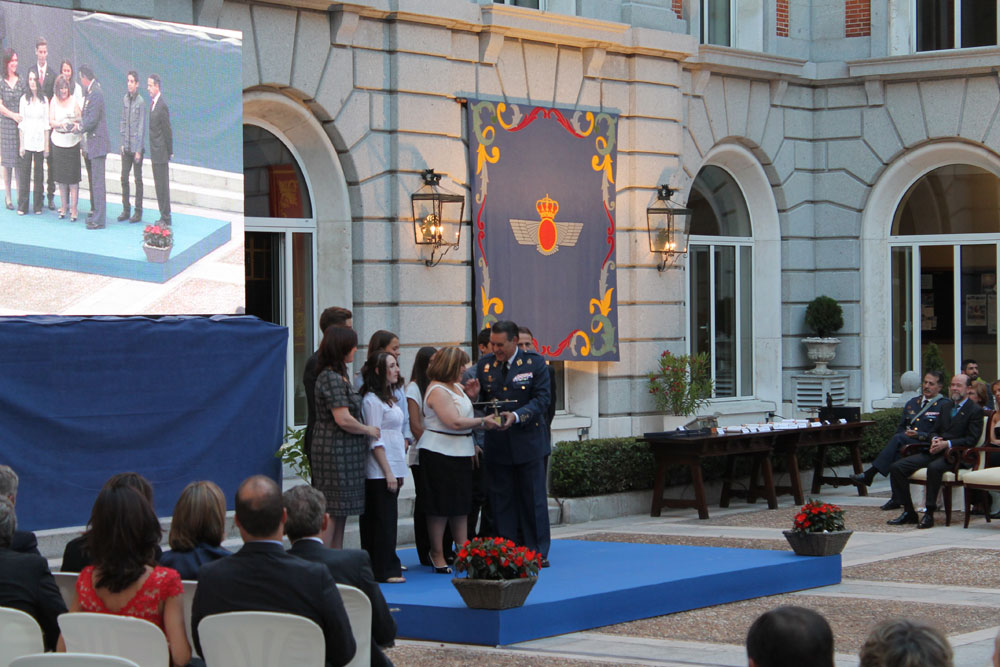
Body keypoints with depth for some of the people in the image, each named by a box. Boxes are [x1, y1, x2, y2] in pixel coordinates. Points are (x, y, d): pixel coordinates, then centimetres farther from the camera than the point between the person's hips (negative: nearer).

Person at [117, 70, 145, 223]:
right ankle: (126, 209, 16)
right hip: (126, 146, 5)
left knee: (138, 179, 2)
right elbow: (123, 121, 13)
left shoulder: (141, 102, -10)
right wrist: (123, 142, 7)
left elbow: (141, 126, -10)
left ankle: (138, 212, 8)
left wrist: (138, 150, -11)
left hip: (137, 146, -5)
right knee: (124, 178, 7)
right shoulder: (125, 99, 7)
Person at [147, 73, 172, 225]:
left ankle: (166, 218, 2)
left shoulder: (162, 106, -17)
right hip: (155, 152, 9)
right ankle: (164, 216, 22)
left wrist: (170, 152, -10)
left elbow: (167, 131, -15)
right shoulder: (152, 103, 11)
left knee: (163, 185, -4)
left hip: (161, 153, -9)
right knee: (158, 185, 14)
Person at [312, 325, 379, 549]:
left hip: (344, 452, 10)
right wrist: (368, 430, -9)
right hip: (335, 452, -10)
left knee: (340, 513, 11)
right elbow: (343, 419, -22)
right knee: (332, 513, -8)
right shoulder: (331, 378, -16)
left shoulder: (339, 376, 16)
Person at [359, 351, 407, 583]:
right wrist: (388, 472, -17)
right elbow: (375, 440, -15)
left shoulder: (389, 397, 18)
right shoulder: (372, 399, -12)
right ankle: (384, 570, -5)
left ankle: (388, 565, 14)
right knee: (384, 519, -7)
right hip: (379, 470, -9)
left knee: (388, 519, 10)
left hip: (392, 467, 9)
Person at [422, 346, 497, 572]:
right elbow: (454, 422, -22)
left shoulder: (456, 387, 15)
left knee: (461, 504, 10)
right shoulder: (437, 391, -15)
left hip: (460, 453, 10)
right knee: (441, 505, -3)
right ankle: (437, 554, 5)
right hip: (439, 454, -10)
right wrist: (482, 422, -13)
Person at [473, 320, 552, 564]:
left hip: (528, 441, -3)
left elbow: (542, 399, -11)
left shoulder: (535, 363, -3)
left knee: (533, 498, 2)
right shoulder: (484, 365, 7)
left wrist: (516, 416, -24)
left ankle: (538, 553, 10)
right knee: (502, 500, 5)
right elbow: (483, 401, 12)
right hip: (497, 443, 3)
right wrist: (473, 396, -12)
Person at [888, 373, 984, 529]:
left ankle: (929, 514, -32)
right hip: (935, 451, 7)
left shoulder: (975, 411, 1)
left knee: (934, 468, -41)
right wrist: (934, 440, 0)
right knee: (896, 468, -10)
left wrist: (946, 444, -17)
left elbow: (972, 439, -8)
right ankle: (908, 512, -6)